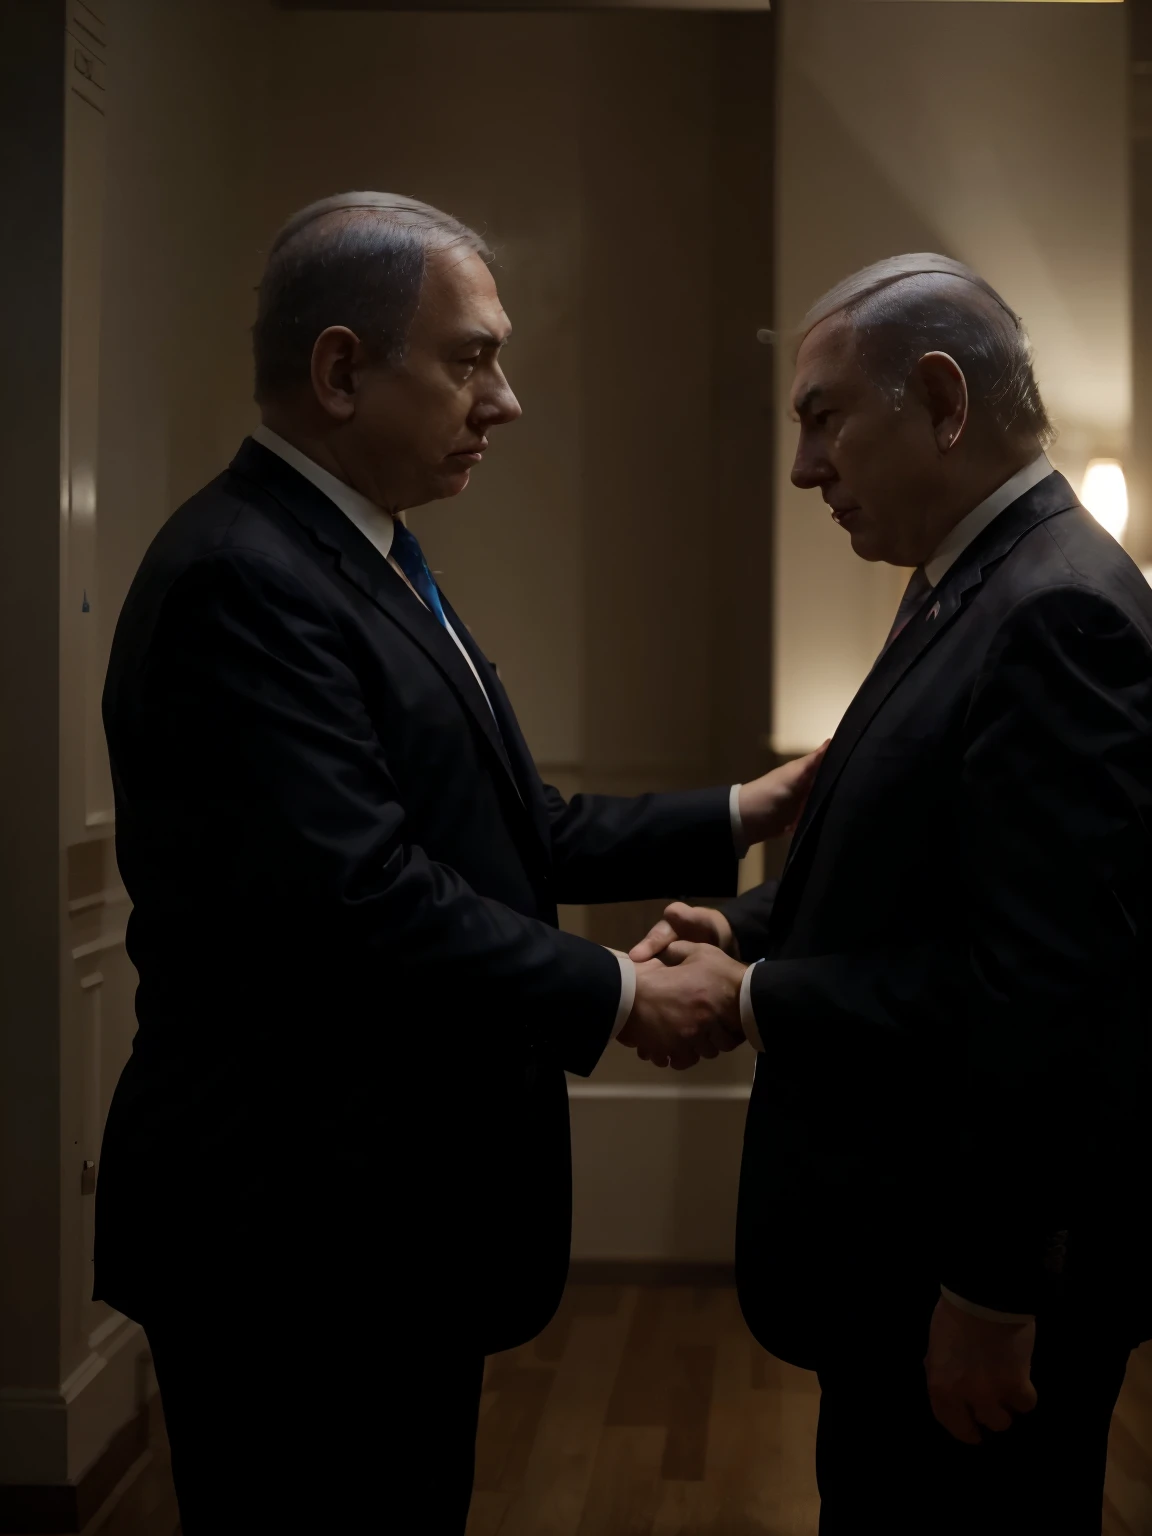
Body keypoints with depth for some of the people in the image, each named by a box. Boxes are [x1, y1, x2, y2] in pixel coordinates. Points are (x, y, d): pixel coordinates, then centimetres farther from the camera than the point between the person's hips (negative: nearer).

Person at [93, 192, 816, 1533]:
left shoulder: (364, 562, 12)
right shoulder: (240, 579, -20)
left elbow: (502, 828, 15)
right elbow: (359, 899, -27)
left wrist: (736, 818, 10)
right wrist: (621, 997, -16)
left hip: (402, 1221, 10)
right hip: (297, 1242, -10)